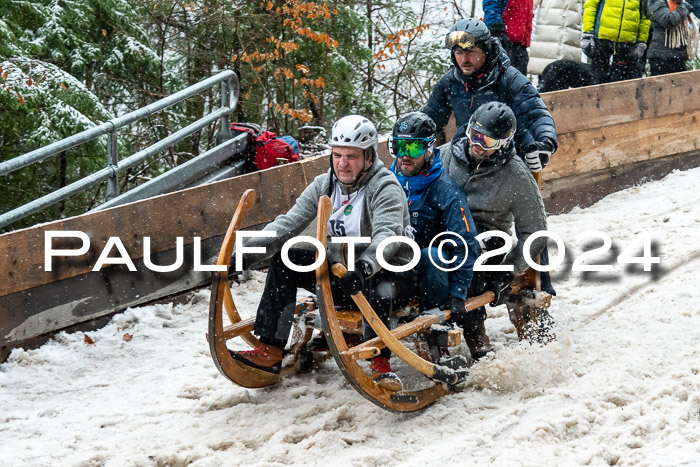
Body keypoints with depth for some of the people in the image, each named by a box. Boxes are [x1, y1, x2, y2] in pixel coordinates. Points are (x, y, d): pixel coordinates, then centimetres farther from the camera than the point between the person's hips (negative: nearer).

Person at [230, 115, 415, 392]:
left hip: (389, 275, -6)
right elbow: (288, 223, -6)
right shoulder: (324, 185, 2)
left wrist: (364, 266, -56)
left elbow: (387, 234, -35)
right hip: (341, 273, 7)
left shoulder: (386, 187, -17)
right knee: (284, 260, -8)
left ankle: (380, 362, -33)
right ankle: (269, 352, -11)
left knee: (377, 285, -40)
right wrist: (247, 253, -21)